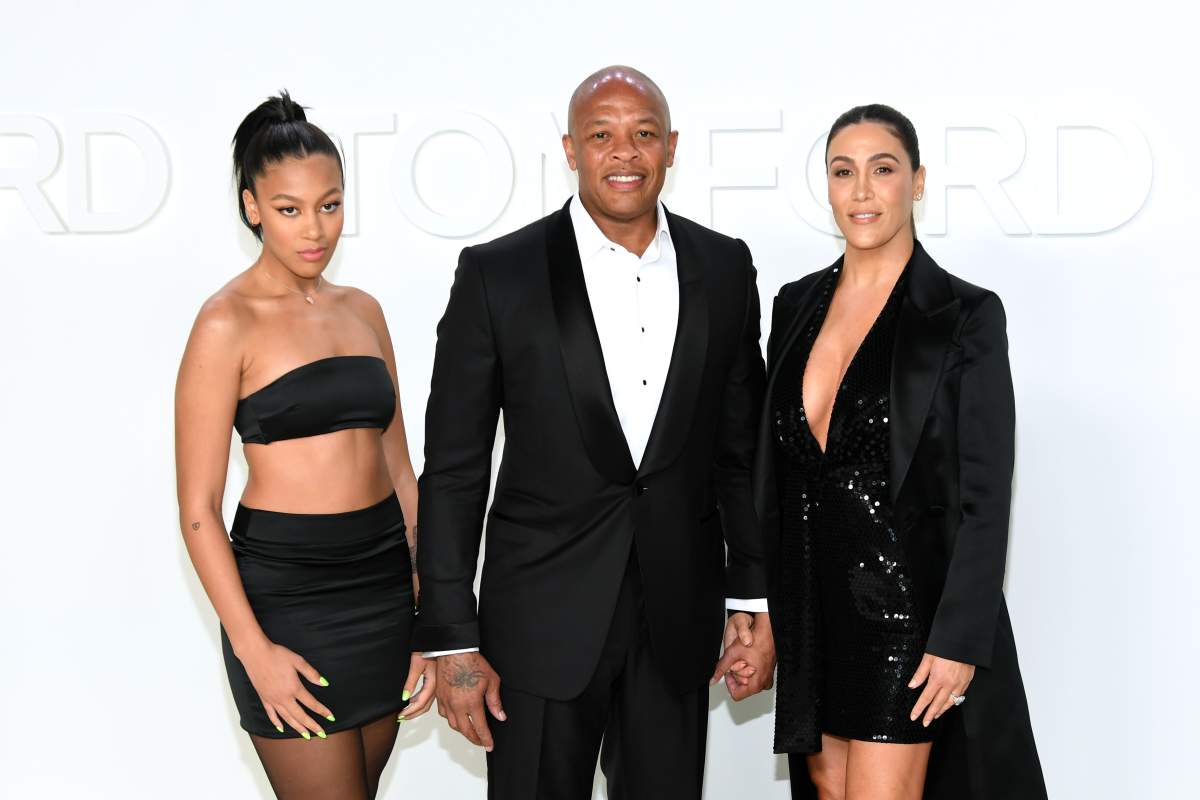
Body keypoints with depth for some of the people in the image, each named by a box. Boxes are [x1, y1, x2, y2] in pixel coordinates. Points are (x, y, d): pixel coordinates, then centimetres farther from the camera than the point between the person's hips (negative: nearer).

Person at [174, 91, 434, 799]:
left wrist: (431, 612, 7)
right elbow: (199, 508, -9)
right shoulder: (227, 323, -8)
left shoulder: (362, 311, 10)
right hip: (287, 588, -6)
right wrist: (252, 648, -13)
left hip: (384, 582, 6)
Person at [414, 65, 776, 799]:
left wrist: (757, 598, 6)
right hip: (542, 620, -2)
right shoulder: (498, 274, -7)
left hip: (679, 620, 3)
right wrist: (451, 641, -7)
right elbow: (453, 471, -5)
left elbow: (742, 446, 9)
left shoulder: (723, 269, 2)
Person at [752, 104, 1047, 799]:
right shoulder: (797, 304, 8)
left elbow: (985, 496, -10)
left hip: (906, 604, -5)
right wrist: (765, 607, 10)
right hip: (812, 605, 6)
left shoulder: (967, 315, -9)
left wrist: (958, 640, -15)